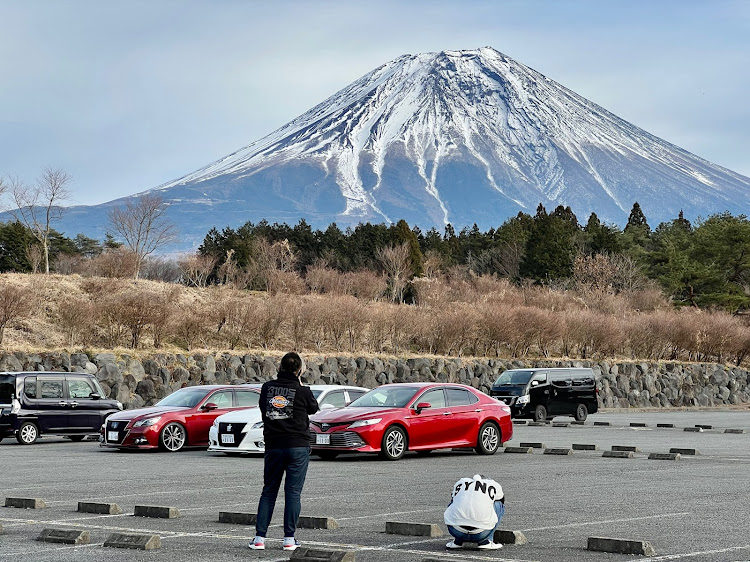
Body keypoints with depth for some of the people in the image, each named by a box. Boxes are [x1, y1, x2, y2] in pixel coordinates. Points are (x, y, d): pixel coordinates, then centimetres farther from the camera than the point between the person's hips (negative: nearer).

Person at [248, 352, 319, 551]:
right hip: (298, 446, -3)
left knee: (268, 491, 11)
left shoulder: (267, 387, 0)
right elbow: (313, 408, 11)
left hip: (273, 447, 3)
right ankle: (289, 539, 0)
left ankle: (259, 537, 5)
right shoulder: (302, 391, -8)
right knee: (293, 492, 2)